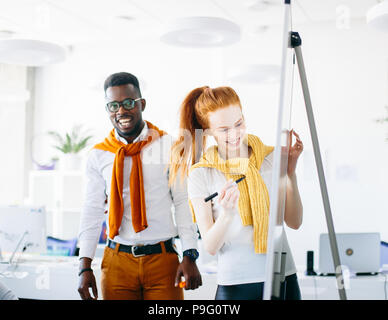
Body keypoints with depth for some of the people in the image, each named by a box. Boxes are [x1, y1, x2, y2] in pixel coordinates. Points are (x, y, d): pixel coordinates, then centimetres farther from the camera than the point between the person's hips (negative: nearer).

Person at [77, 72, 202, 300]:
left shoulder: (168, 146, 0)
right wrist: (85, 267, 0)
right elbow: (92, 212, 6)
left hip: (163, 258, -1)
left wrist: (189, 256, -9)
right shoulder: (98, 155, 5)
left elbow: (183, 202, -1)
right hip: (117, 261, 1)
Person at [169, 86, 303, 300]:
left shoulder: (272, 158, 1)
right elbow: (210, 247, -7)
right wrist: (226, 215, -26)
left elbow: (294, 222, 0)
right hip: (236, 286, -2)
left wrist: (290, 173, -10)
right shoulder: (200, 175, -5)